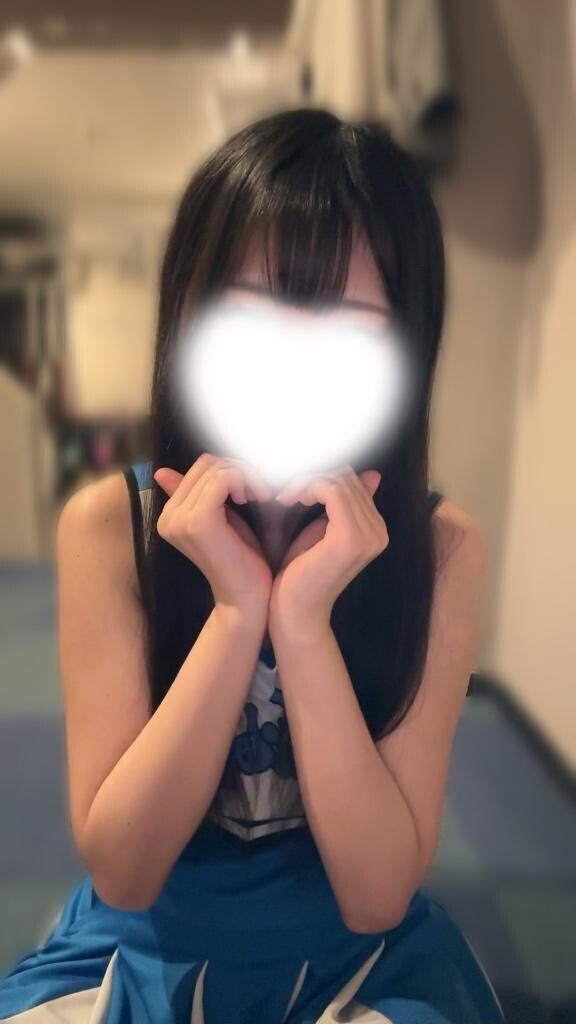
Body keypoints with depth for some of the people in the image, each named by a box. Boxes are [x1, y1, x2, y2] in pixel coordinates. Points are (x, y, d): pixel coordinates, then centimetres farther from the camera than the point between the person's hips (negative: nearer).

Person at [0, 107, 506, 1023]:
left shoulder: (440, 545, -16)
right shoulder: (108, 524, -15)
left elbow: (378, 895, -17)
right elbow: (119, 870, -16)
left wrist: (304, 621, -29)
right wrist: (237, 609, -28)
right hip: (144, 950, 0)